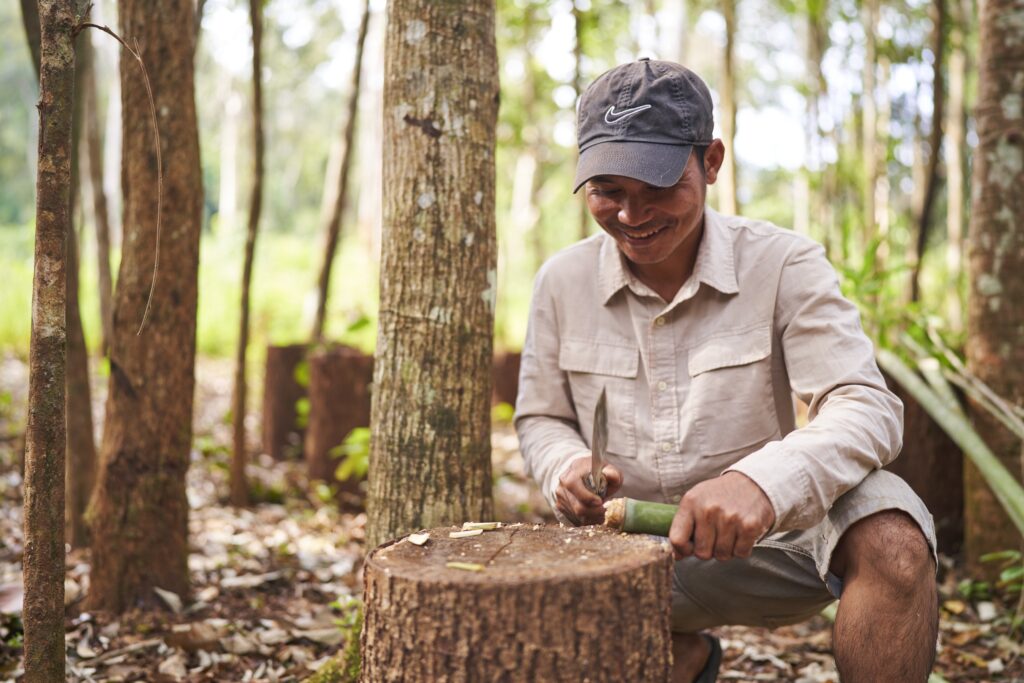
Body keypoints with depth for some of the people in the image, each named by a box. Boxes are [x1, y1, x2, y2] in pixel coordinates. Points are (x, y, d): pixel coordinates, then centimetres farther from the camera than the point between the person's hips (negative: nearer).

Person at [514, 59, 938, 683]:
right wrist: (566, 468, -16)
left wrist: (760, 481, -41)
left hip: (766, 544, -3)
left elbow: (866, 408, -20)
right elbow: (541, 418, 10)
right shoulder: (562, 281, -1)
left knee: (890, 533, -33)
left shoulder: (784, 265, -10)